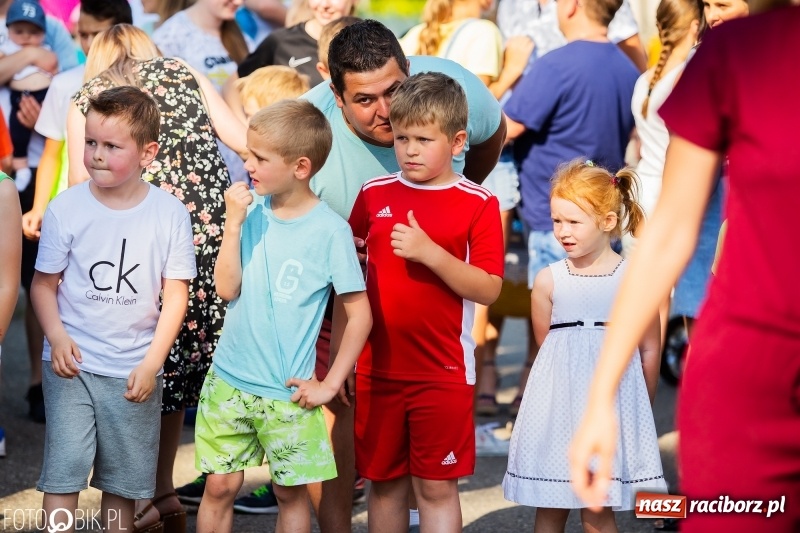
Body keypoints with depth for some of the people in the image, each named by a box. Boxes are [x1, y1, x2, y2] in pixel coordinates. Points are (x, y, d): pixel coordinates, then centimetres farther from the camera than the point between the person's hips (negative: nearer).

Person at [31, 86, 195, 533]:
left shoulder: (170, 214, -5)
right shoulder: (66, 207, -6)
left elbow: (176, 294, -2)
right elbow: (44, 282, 1)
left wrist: (152, 362, -10)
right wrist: (57, 337, -15)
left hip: (134, 371, 1)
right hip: (72, 364, -1)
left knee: (123, 482, 9)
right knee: (63, 473, -5)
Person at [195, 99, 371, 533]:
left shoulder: (329, 230, -11)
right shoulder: (253, 210, -1)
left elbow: (360, 315, -8)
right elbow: (227, 288, -5)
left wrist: (331, 384, -9)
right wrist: (233, 223, -14)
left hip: (287, 392, -3)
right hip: (229, 380, 3)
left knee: (291, 492, 8)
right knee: (220, 485, 8)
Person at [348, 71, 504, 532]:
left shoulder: (478, 204, -7)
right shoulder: (374, 194, 4)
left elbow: (489, 289, -13)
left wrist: (431, 253, -23)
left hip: (442, 373, -4)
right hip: (377, 368, 4)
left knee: (437, 486, 3)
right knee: (384, 480, 12)